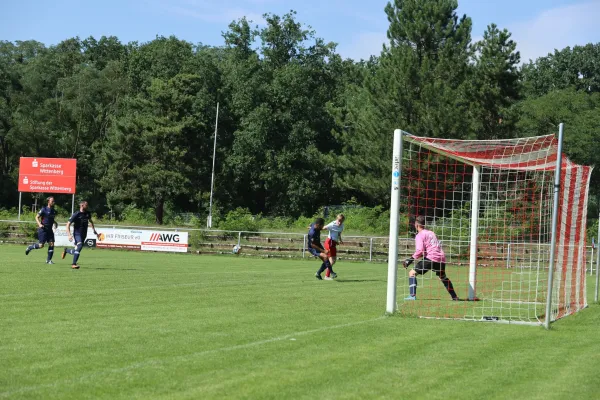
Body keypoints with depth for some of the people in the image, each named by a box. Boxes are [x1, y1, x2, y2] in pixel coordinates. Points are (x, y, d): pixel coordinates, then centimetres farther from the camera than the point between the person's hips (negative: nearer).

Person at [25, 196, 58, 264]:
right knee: (41, 245, -8)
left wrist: (55, 223, 8)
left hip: (50, 230, 6)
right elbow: (37, 217, -5)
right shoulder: (44, 209, -8)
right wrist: (39, 224, -20)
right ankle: (30, 247, 19)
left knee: (51, 244, -3)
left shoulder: (54, 211, 11)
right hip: (43, 229, -6)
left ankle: (48, 260, 5)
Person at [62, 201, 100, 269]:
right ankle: (74, 264, -24)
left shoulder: (87, 213, 5)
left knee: (77, 250, 10)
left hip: (84, 234, 7)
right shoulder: (76, 215, -13)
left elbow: (90, 221, 26)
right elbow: (68, 224, -12)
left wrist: (94, 231, 19)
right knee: (79, 246, -28)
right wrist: (69, 235, -22)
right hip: (77, 233, -7)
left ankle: (66, 250, 41)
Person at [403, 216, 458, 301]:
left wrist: (410, 260, -9)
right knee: (443, 277, 31)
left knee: (412, 273, -2)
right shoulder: (431, 233, 22)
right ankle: (454, 296, 34)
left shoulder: (419, 235, 1)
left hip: (431, 258, -7)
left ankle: (412, 295, -18)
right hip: (441, 258, 7)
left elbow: (420, 250, -12)